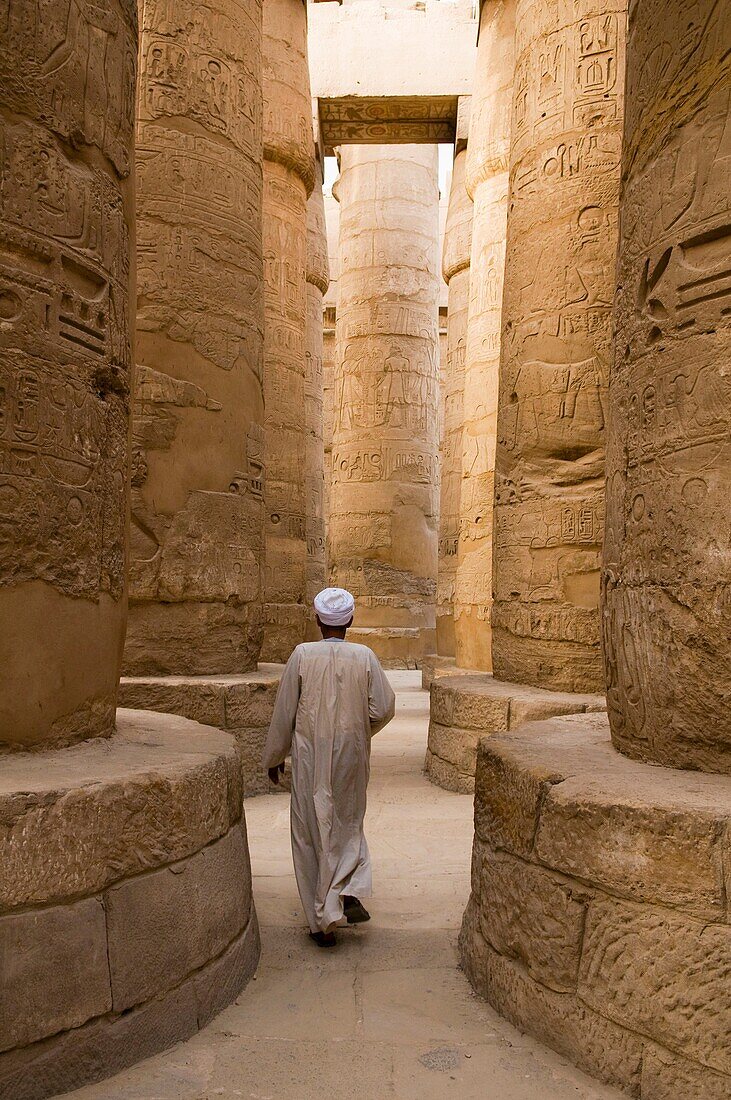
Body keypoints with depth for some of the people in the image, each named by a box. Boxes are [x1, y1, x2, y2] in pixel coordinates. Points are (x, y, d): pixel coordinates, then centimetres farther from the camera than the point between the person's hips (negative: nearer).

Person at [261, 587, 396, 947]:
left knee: (311, 834, 9)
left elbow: (284, 712, -3)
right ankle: (350, 891, -2)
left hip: (310, 758, -1)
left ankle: (322, 922, 14)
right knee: (348, 825, 20)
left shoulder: (302, 655, -8)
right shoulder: (365, 657, -5)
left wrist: (274, 756, 10)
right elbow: (384, 708, -4)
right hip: (351, 755, 1)